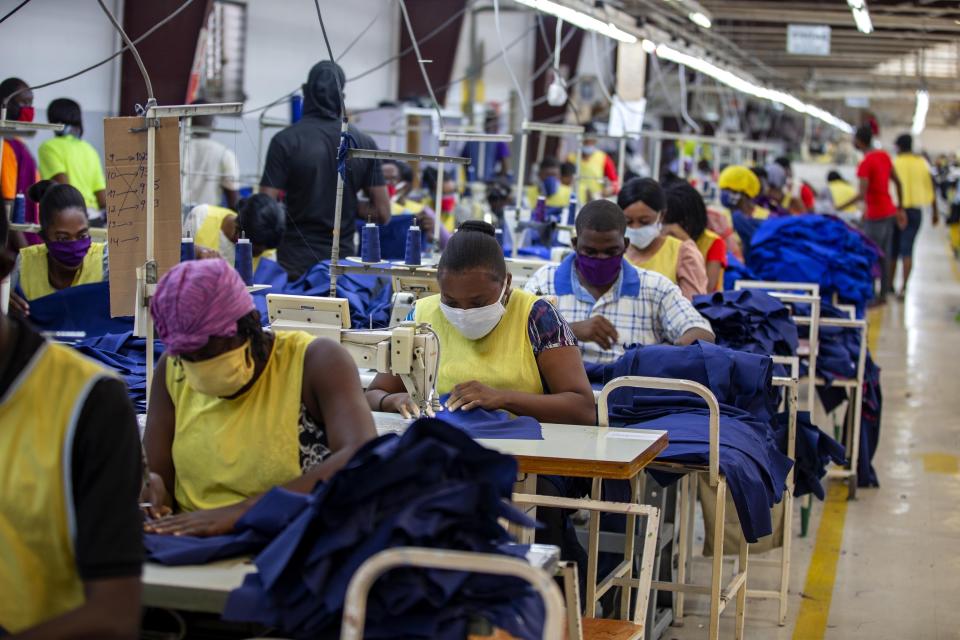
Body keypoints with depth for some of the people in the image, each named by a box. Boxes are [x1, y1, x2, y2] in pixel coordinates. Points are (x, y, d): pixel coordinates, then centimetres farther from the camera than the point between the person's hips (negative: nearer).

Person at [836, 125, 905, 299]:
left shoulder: (865, 164, -18)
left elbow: (862, 194, -24)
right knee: (885, 254, 13)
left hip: (875, 215, -8)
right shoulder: (884, 156, 6)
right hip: (889, 211, 8)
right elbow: (897, 182, 12)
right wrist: (900, 208, 19)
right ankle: (885, 290, 18)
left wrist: (840, 207, -20)